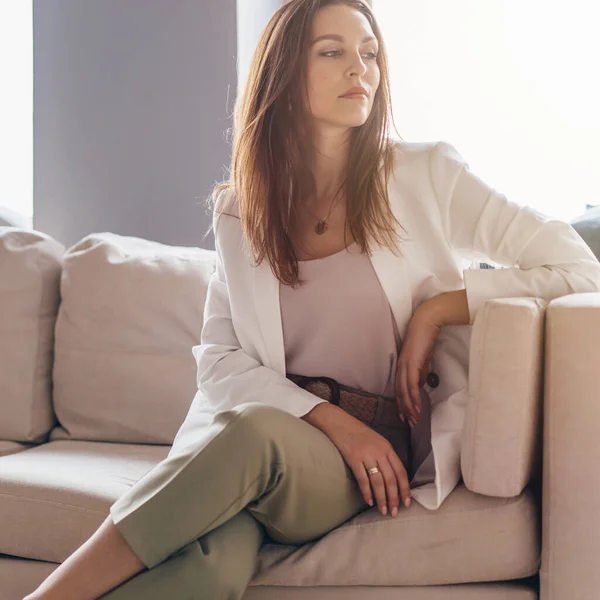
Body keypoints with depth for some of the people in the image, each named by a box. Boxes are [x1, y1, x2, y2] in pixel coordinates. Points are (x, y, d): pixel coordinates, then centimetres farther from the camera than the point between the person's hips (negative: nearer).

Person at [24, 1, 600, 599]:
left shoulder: (425, 174, 3)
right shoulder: (238, 211, 10)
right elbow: (219, 361, 5)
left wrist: (437, 308, -8)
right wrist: (331, 418, -11)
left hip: (370, 465, -1)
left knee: (254, 432, -36)